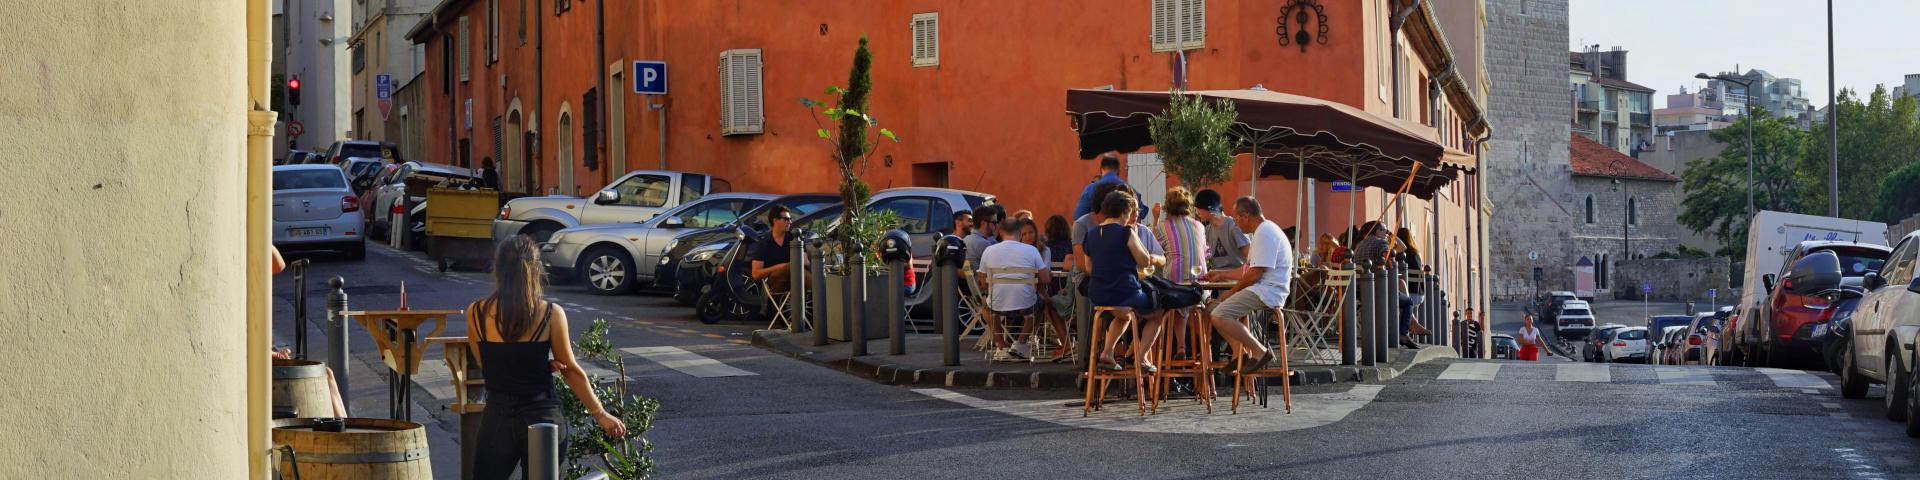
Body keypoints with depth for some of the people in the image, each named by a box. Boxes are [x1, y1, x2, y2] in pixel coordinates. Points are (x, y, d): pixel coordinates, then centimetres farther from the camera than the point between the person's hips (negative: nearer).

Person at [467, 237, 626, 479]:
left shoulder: (476, 313, -4)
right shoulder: (551, 314, -8)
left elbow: (487, 365, 4)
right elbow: (571, 370, 0)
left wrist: (544, 365, 2)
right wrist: (600, 414, 11)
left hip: (498, 416, 1)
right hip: (543, 416, -1)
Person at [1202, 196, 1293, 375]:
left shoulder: (1265, 234, -16)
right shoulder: (1264, 231, 20)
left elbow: (1255, 274, -20)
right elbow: (1249, 269, 28)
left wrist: (1233, 291, -7)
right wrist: (1222, 274, 30)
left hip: (1267, 292, -11)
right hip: (1263, 290, 11)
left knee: (1219, 316, -22)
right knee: (1214, 308, 18)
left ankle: (1260, 351, -18)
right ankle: (1241, 354, 11)